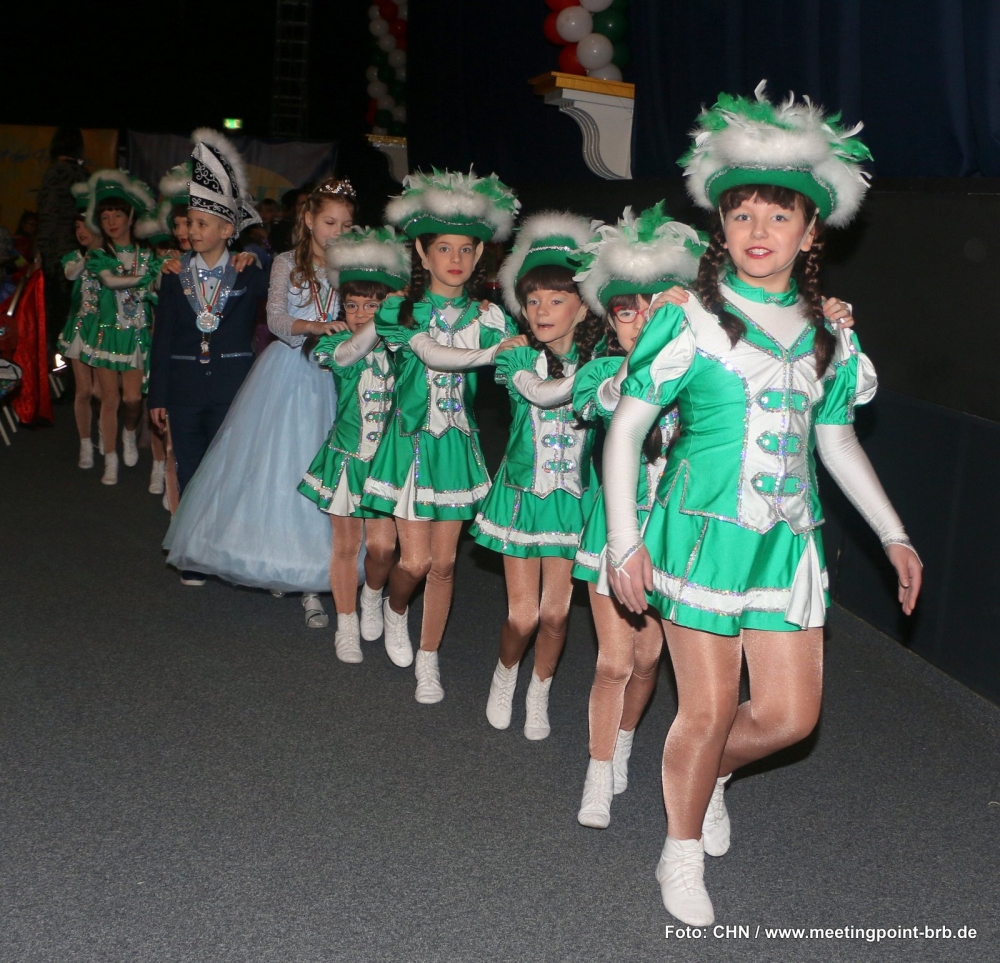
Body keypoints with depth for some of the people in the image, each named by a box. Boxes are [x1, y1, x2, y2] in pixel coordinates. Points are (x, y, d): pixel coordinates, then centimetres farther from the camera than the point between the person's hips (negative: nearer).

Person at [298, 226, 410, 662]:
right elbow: (348, 353, -30)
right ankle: (347, 626, 25)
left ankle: (372, 596, 30)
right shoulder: (335, 344, -8)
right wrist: (384, 320, -45)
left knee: (382, 546, -4)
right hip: (346, 457, 0)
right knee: (346, 545, 8)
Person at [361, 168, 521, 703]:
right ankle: (395, 610, 30)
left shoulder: (486, 315, 1)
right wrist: (496, 351, -21)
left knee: (444, 562, 5)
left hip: (457, 444, 2)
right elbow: (434, 355, -21)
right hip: (412, 440, -2)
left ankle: (428, 660, 22)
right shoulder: (401, 311, -6)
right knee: (415, 560, -6)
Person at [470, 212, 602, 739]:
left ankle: (539, 694, 31)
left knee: (555, 612, 6)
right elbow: (541, 393, -29)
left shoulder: (598, 358, -4)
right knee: (522, 616, 0)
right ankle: (504, 675, 32)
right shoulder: (517, 355, -10)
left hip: (573, 498, 1)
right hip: (522, 493, -1)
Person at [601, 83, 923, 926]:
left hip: (787, 540, 5)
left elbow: (837, 440, 18)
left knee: (791, 714, 4)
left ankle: (711, 770, 37)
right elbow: (625, 428, -5)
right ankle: (683, 854, 26)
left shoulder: (827, 335, 8)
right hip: (702, 531, -4)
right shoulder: (688, 323, -6)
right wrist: (625, 540, -11)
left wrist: (894, 536, 18)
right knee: (708, 711, 2)